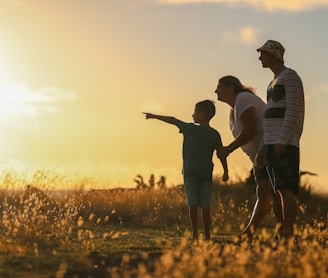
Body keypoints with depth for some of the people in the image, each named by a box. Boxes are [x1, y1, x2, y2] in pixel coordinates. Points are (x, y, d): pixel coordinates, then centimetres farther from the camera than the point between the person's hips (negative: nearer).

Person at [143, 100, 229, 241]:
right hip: (206, 173, 2)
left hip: (190, 172, -2)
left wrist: (154, 116, 17)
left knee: (193, 204, -1)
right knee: (205, 206, 3)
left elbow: (172, 120, 6)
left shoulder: (190, 129, -3)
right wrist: (225, 172, 2)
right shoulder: (214, 134, 2)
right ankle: (207, 235, 3)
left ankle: (195, 233, -4)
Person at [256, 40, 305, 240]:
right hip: (273, 144, 10)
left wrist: (282, 141, -23)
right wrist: (265, 148, 17)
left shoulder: (290, 76, -4)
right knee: (278, 191, 5)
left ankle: (290, 233, -20)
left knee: (286, 188, -15)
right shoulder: (274, 83, 25)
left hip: (285, 143, -10)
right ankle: (283, 234, 5)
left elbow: (293, 109, -15)